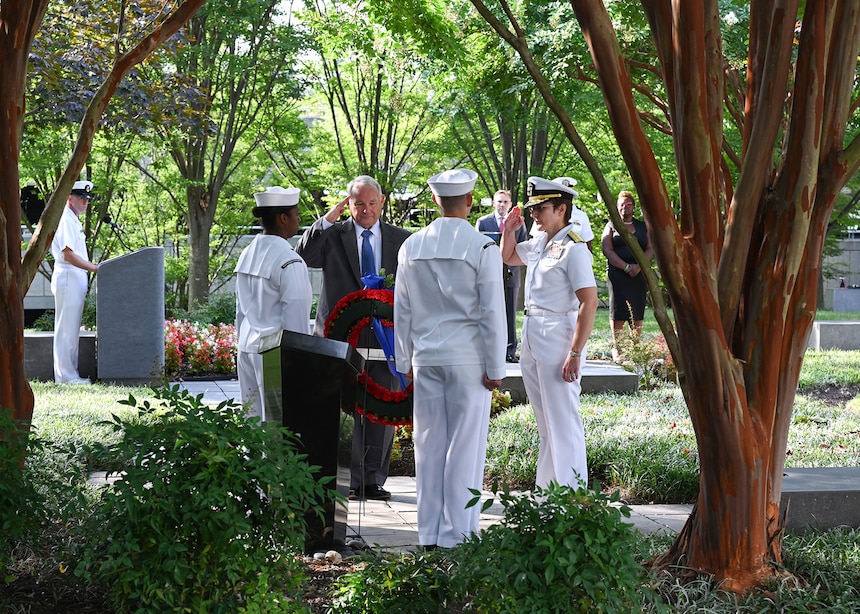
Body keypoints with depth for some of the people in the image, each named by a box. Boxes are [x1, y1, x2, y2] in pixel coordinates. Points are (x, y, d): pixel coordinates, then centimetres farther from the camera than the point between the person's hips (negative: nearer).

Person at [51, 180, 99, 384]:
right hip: (68, 278, -10)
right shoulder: (66, 220, -14)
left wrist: (93, 268, 18)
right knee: (66, 329, -7)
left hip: (76, 280, 10)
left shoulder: (74, 221, 18)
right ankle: (65, 376, -4)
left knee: (72, 329, 12)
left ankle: (71, 374, 17)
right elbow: (68, 254, -21)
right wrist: (94, 268, -20)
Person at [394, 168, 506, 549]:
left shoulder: (411, 247, 4)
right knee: (465, 447, 2)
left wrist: (405, 361, 19)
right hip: (469, 360, -4)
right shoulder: (483, 248, -9)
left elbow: (402, 311, 10)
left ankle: (430, 533, 15)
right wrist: (495, 368, -2)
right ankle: (457, 534, 5)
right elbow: (492, 313, -8)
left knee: (428, 445, 9)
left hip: (426, 359, 4)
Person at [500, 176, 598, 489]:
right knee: (545, 425, 16)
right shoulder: (539, 242, 11)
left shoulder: (573, 247, -15)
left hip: (557, 340, -9)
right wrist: (509, 229, 13)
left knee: (563, 423, -5)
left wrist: (575, 353, -25)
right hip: (531, 340, 9)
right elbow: (508, 257, 33)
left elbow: (589, 302, -21)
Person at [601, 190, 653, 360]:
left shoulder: (643, 227, 16)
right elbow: (607, 250, -3)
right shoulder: (611, 226, 8)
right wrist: (626, 267, -13)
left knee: (637, 313, 0)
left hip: (639, 274, 2)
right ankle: (616, 348, -3)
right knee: (618, 312, -7)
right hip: (617, 274, -2)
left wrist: (639, 266, -10)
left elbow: (650, 249, 9)